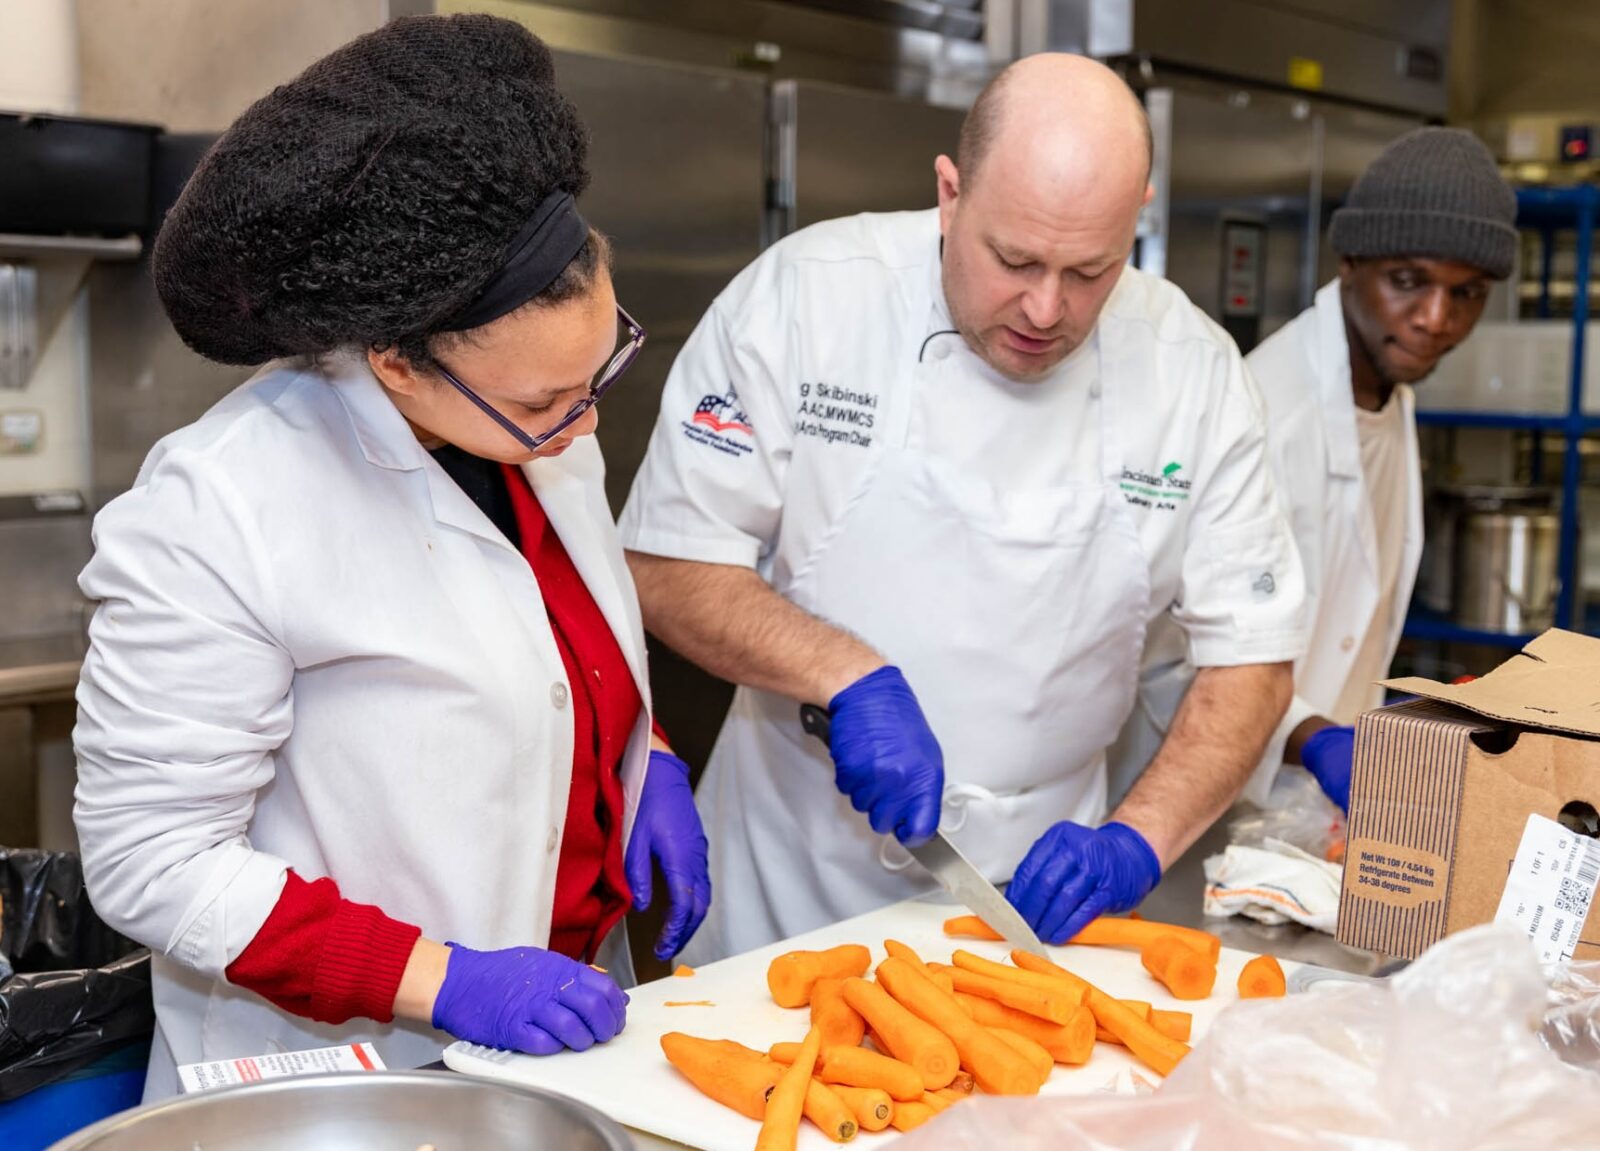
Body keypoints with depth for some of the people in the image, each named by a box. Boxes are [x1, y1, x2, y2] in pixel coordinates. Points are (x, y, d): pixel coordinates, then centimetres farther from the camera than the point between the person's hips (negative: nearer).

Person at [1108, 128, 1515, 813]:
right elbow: (1172, 648, -26)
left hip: (1324, 788, 8)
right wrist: (1315, 743, -37)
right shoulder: (1262, 410, -24)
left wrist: (1351, 746, 8)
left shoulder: (1395, 396, 4)